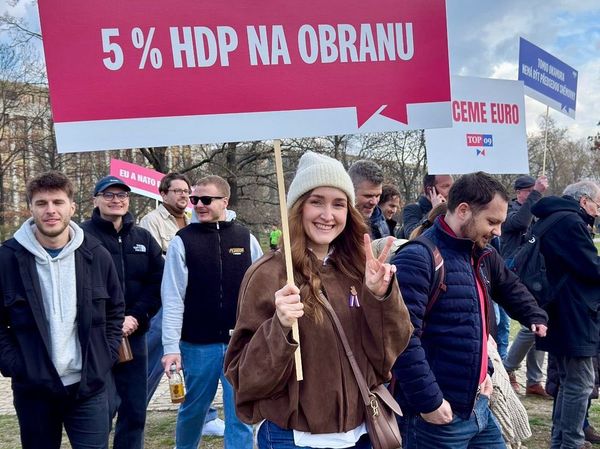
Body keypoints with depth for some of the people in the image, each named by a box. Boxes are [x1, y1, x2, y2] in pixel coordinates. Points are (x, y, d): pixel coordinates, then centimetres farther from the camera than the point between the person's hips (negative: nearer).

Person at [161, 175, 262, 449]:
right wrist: (171, 346, -12)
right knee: (194, 408, 16)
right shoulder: (183, 241, -3)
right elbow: (172, 298, -7)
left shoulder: (246, 239, 2)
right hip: (198, 345, 0)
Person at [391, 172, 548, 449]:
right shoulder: (418, 258, -19)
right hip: (436, 414, -8)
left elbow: (510, 287, 32)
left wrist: (535, 317, 19)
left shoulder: (481, 255, 11)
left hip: (478, 406, 9)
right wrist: (428, 401, -25)